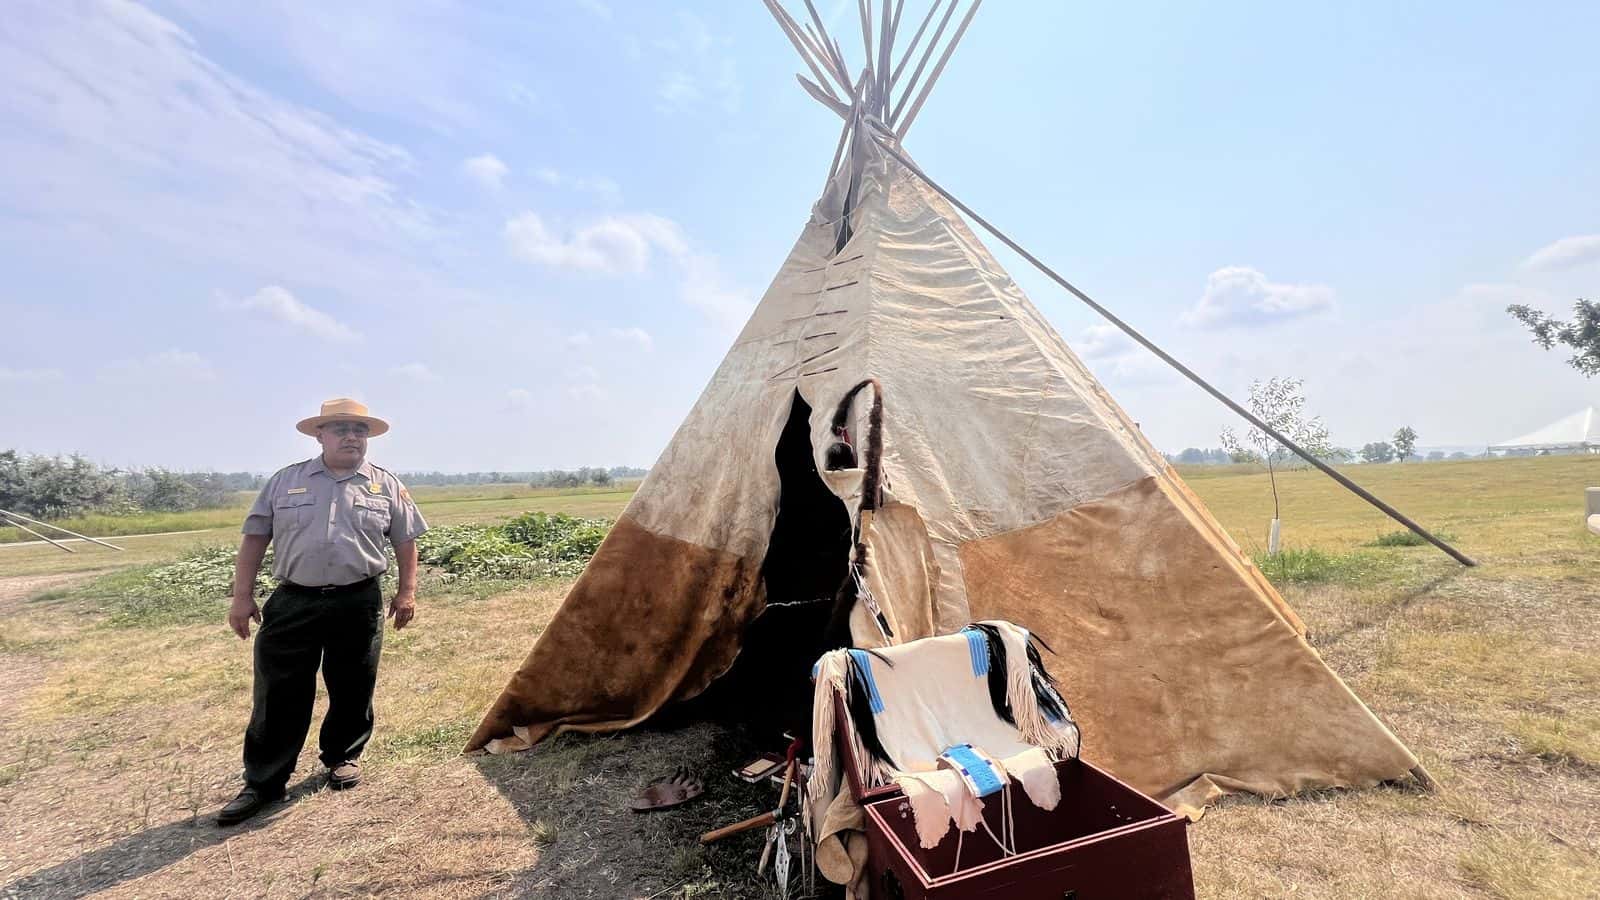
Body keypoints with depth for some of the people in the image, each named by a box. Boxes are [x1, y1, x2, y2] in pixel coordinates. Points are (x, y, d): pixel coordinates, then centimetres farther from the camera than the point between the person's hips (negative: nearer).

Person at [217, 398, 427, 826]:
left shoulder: (387, 486, 4)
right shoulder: (284, 481, 6)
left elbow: (406, 542, 7)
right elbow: (255, 538, 8)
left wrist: (407, 591, 2)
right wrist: (242, 595, 3)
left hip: (359, 603, 0)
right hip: (292, 603, 0)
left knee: (352, 690, 10)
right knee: (279, 694, 6)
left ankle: (342, 757, 31)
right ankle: (263, 781, 21)